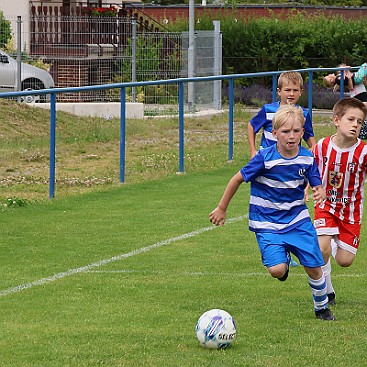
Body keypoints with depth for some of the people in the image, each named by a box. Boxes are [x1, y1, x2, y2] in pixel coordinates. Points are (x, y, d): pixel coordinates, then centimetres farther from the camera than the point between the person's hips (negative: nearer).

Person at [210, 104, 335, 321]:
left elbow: (317, 186, 5)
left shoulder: (307, 158, -6)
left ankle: (322, 307, 30)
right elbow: (238, 179, -7)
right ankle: (284, 260, 19)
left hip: (298, 220, 3)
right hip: (268, 225, -3)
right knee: (277, 270, -20)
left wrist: (320, 193, -22)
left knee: (314, 268, 3)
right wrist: (222, 209, 0)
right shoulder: (265, 158, -18)